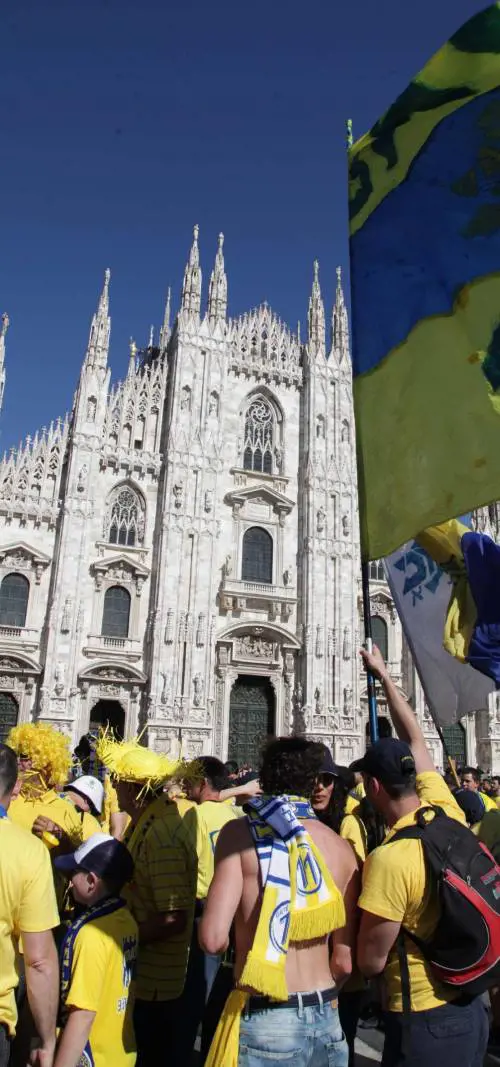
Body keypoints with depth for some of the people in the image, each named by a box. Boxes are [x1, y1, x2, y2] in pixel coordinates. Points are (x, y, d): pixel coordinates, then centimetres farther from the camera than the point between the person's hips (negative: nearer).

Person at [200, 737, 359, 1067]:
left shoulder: (241, 832, -11)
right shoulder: (341, 847, -1)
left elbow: (213, 938, -18)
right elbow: (345, 961, 3)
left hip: (264, 1018, -4)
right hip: (326, 1017, 4)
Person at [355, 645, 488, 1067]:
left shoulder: (388, 859, -27)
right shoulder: (448, 812, -8)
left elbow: (372, 962, -18)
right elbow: (415, 740, 7)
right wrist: (384, 676, 16)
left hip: (424, 1019, -7)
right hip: (474, 1008, 7)